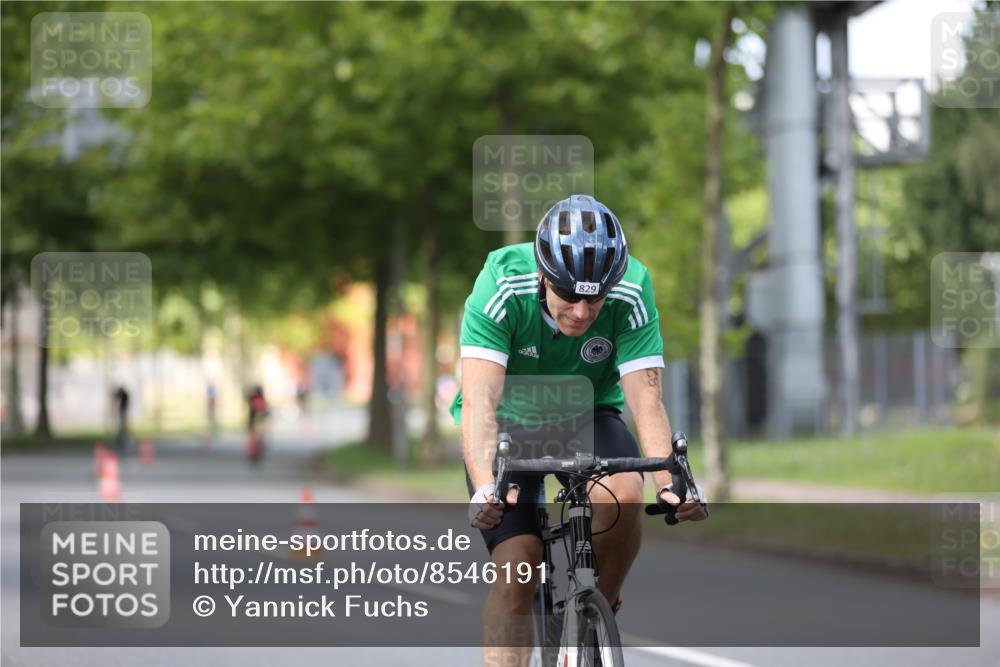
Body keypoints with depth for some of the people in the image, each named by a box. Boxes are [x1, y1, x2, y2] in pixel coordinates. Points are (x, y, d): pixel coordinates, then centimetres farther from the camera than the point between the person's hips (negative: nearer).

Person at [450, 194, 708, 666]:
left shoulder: (631, 293, -25)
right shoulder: (502, 286, -30)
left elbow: (646, 399, -28)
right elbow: (480, 399, -37)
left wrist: (669, 481, -45)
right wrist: (485, 486, -52)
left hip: (586, 417, 1)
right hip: (509, 420, -1)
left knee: (622, 495, -30)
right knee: (516, 568, -16)